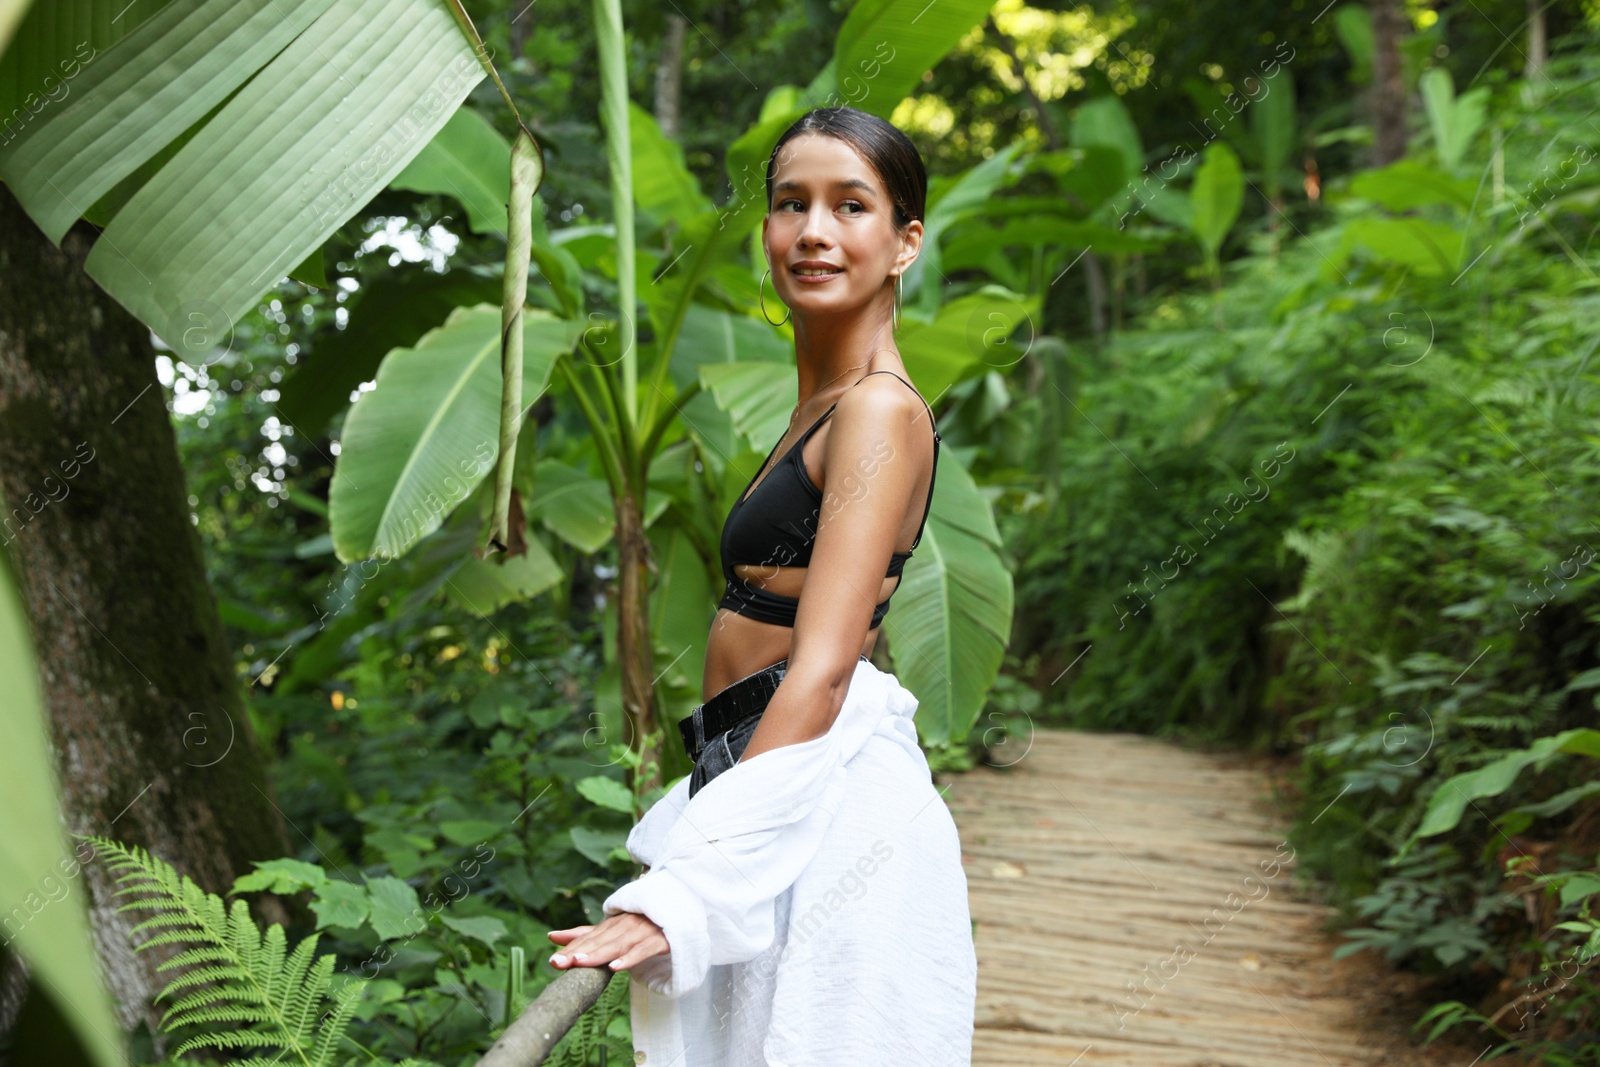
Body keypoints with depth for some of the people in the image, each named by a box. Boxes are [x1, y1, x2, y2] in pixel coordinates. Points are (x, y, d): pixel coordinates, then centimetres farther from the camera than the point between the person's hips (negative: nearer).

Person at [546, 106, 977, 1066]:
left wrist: (685, 886, -27)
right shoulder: (822, 406, 17)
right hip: (782, 795, 9)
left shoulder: (882, 411, -12)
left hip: (828, 799, -9)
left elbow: (822, 669, -22)